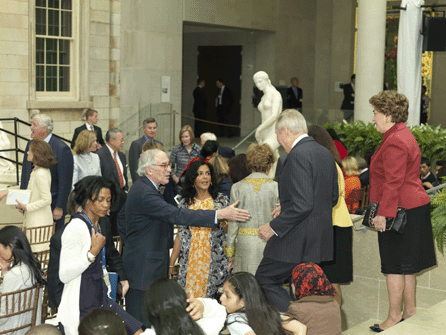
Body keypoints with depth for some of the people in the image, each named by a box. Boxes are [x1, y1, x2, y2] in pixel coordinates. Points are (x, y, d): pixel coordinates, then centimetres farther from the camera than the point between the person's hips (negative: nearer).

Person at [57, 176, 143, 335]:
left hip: (101, 300, 8)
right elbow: (64, 275, -22)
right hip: (81, 309, -8)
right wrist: (93, 252, -25)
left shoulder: (98, 225, 12)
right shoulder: (76, 227, -16)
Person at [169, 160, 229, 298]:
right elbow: (180, 235, 10)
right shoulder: (185, 203, 7)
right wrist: (171, 263, 7)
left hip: (214, 261, -1)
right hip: (190, 261, 1)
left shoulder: (222, 200, 3)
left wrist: (224, 225, -16)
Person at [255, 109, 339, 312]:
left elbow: (302, 205, -26)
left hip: (296, 241, -9)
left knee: (264, 279, 3)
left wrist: (274, 227, -16)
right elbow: (333, 197, 19)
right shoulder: (325, 154, 10)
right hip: (319, 241, 9)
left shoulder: (298, 155, -19)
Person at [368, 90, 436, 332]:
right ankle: (410, 312, 25)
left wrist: (383, 214, -21)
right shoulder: (403, 135, 15)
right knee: (406, 265, 16)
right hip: (414, 207, 11)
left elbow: (393, 183, -23)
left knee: (394, 265, -2)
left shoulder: (395, 143, -19)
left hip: (398, 210, -11)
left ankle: (394, 317, 7)